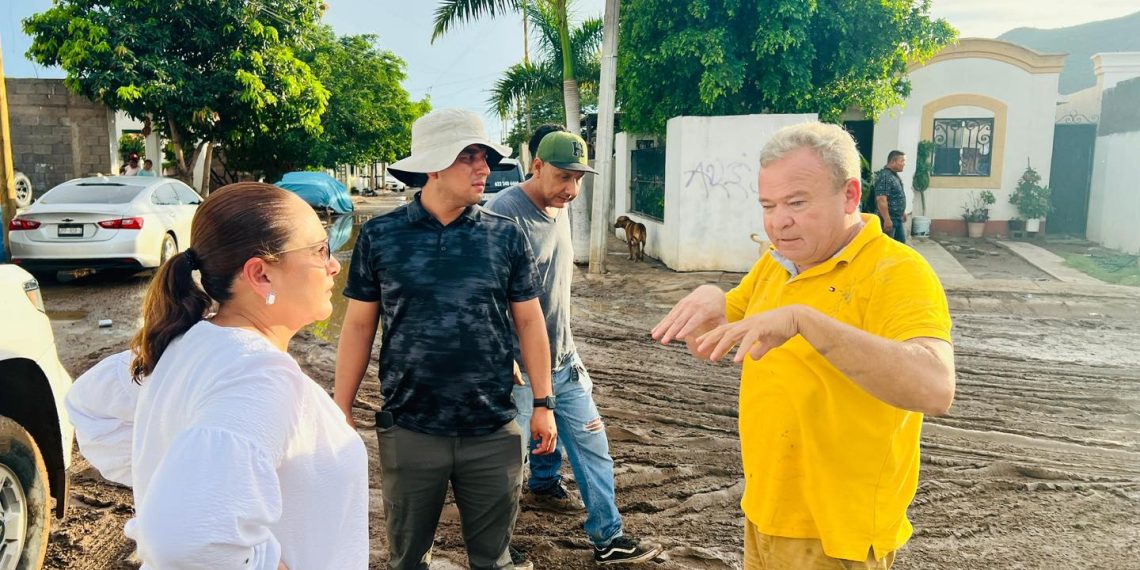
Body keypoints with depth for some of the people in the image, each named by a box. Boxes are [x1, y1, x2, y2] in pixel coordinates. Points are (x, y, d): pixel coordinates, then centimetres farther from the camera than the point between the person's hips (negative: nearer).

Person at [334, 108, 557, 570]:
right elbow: (359, 325, 3)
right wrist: (341, 408, 2)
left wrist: (543, 402, 4)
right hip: (408, 430, 0)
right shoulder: (379, 235, -4)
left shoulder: (505, 235, -2)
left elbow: (529, 321, 4)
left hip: (494, 431, 1)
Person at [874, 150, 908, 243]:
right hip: (888, 219, -10)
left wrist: (902, 212, 26)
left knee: (901, 242, 15)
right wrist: (887, 219, -29)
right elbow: (881, 200, -26)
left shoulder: (895, 175, 13)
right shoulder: (884, 176, -20)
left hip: (898, 219, 10)